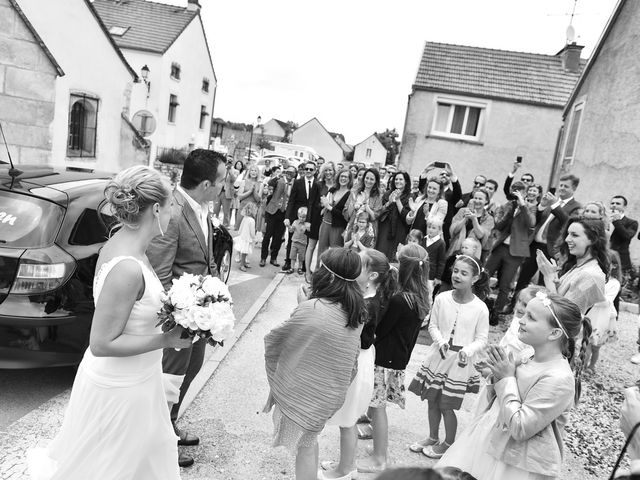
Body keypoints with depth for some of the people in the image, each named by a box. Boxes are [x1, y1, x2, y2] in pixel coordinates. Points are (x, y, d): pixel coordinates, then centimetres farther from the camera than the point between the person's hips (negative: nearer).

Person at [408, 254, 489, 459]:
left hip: (459, 363, -3)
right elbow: (433, 325, 2)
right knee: (432, 400, 15)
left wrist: (468, 350, -24)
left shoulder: (480, 308, -14)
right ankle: (433, 437, 37)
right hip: (437, 357, 3)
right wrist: (440, 341, -16)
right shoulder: (441, 298, -8)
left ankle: (448, 443, 30)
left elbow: (482, 338, -7)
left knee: (446, 406, 5)